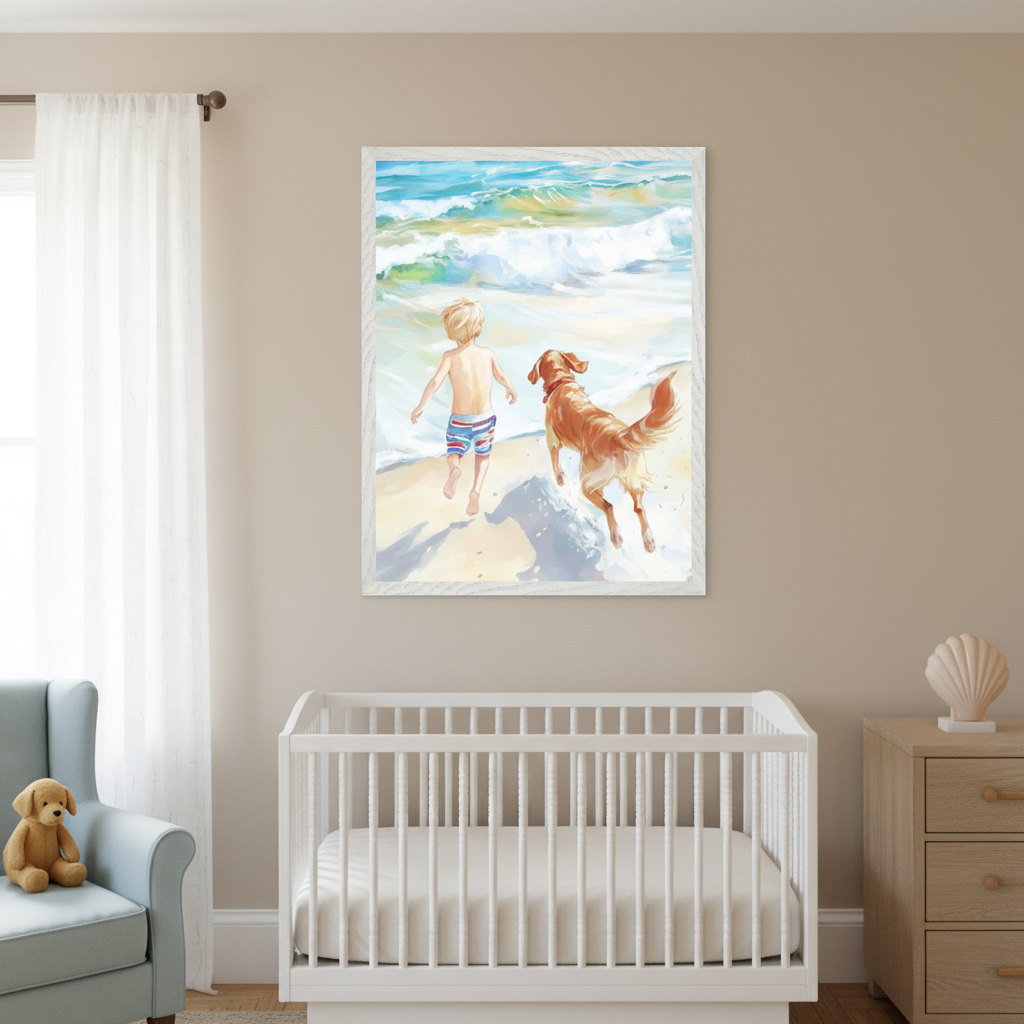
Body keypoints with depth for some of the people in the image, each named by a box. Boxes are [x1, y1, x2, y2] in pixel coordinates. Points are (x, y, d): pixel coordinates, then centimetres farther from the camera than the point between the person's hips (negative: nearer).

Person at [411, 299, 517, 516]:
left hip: (460, 419, -2)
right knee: (483, 454, 26)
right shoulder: (488, 354, -5)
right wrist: (511, 389, 29)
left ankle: (455, 470, -23)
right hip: (485, 417, 2)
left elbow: (435, 382, -21)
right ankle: (476, 490, 1)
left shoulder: (450, 356, -13)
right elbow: (501, 377, 7)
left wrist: (421, 406, -9)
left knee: (454, 455, 16)